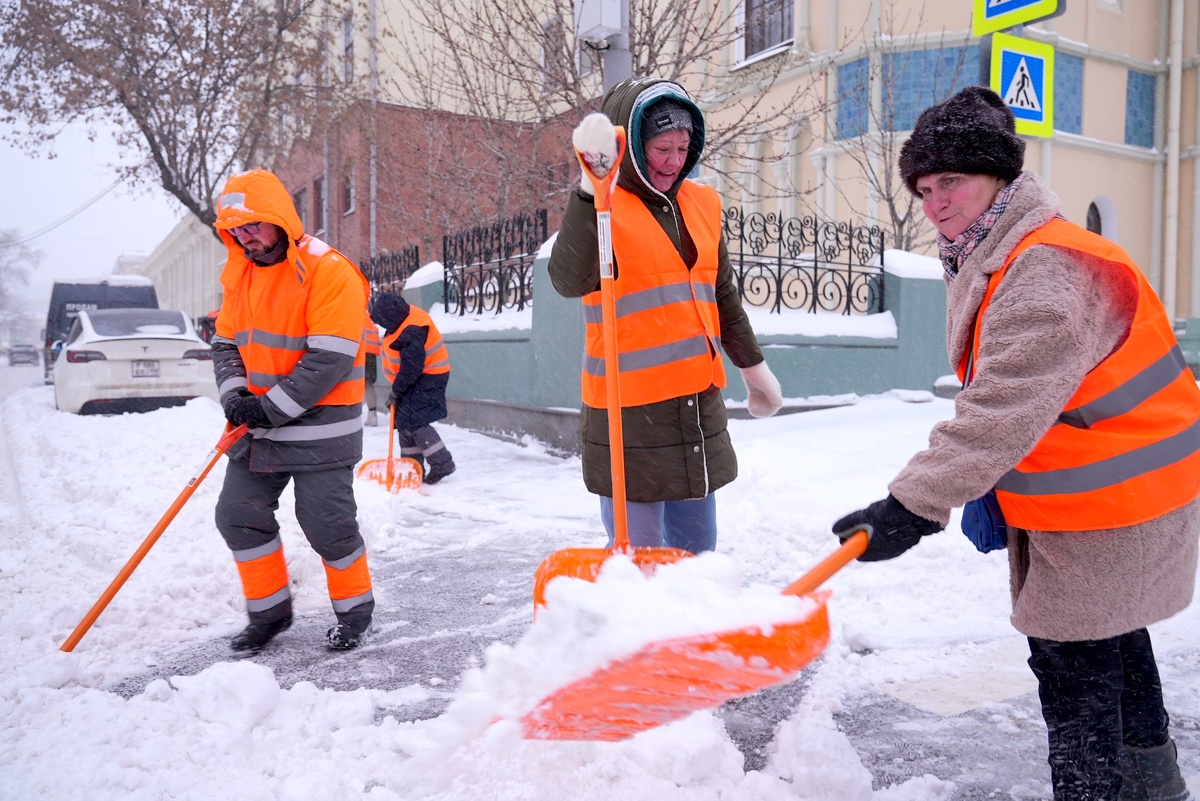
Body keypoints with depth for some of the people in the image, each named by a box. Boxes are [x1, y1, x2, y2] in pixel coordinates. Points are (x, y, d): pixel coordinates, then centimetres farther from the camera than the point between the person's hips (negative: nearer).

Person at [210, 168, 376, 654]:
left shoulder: (329, 272, -16)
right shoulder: (241, 275, 9)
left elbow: (329, 360, -21)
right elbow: (226, 343, 13)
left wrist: (274, 407, -21)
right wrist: (235, 395, -6)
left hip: (319, 429, -7)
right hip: (257, 424, 7)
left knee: (327, 524, -2)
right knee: (239, 515, 8)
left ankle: (355, 609, 22)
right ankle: (270, 609, 26)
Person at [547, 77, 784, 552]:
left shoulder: (702, 204, 12)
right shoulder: (599, 206, -6)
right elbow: (569, 281, -26)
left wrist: (753, 367, 29)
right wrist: (592, 186, -33)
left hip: (699, 403, 7)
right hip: (629, 410, -6)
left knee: (697, 551, 15)